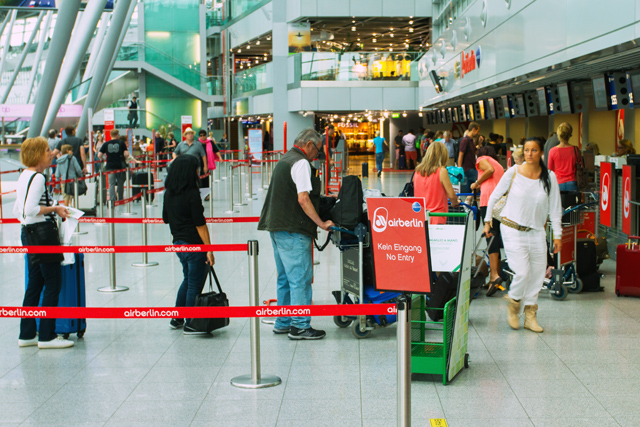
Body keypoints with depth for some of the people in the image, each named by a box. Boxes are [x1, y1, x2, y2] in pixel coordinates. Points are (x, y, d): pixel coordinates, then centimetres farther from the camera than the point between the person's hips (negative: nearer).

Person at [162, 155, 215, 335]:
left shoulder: (169, 193, 5)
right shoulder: (192, 193, -18)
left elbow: (166, 218, 14)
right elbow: (200, 224, -18)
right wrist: (209, 249, -15)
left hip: (178, 243, 8)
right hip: (194, 244, -8)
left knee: (188, 280, 23)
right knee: (195, 284, 3)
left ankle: (176, 319, 28)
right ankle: (190, 325, 9)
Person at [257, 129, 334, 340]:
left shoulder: (284, 160, 19)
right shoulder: (301, 163, -12)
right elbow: (303, 199, -20)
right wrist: (321, 223, -16)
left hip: (277, 227, 10)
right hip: (293, 230, -10)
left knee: (285, 278, 16)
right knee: (301, 277, -6)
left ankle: (283, 322, 23)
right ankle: (299, 326, -3)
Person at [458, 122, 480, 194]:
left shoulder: (471, 141, 15)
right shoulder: (465, 140, -13)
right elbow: (460, 155, -16)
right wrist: (459, 170, -17)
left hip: (472, 168, 9)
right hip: (467, 169, -9)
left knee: (468, 190, 10)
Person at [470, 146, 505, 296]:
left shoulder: (482, 159, 13)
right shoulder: (499, 165, 33)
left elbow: (490, 170, -8)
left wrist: (476, 183, 4)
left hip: (489, 198, -7)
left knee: (491, 235, -15)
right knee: (498, 236, 10)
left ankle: (494, 275, -27)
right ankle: (497, 273, 12)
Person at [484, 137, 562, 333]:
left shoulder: (549, 177, 0)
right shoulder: (513, 173, -5)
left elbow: (555, 209, 5)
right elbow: (495, 196, 7)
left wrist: (557, 235, 3)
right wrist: (487, 220, 11)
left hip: (536, 231, 3)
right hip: (513, 229, -3)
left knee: (537, 273, 3)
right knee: (522, 272, -13)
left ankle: (530, 315, 18)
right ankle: (513, 304, 15)